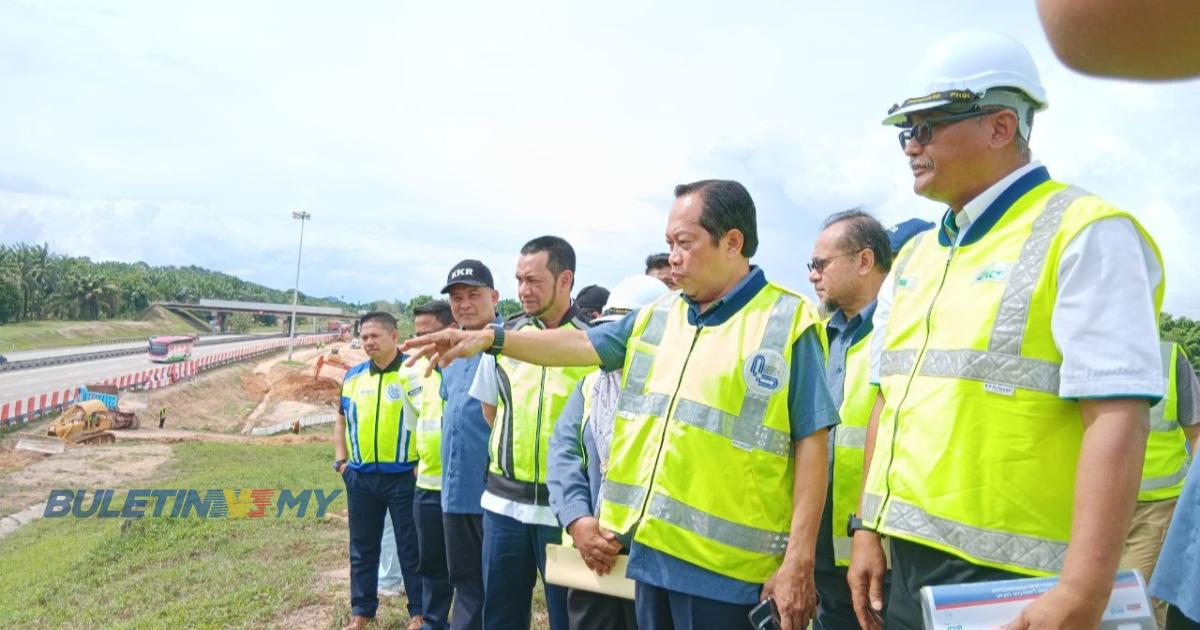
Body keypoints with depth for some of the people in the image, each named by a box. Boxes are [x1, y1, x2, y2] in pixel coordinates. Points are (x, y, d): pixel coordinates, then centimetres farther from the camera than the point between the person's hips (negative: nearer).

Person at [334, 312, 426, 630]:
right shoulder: (353, 376, 9)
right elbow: (341, 421, 21)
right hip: (360, 477, 5)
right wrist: (340, 460, 11)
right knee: (362, 547, 14)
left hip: (404, 477, -5)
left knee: (411, 548, 5)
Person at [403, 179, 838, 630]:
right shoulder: (658, 316, 11)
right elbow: (583, 344, 17)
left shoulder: (787, 323, -8)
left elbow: (811, 443, -11)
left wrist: (799, 562, -15)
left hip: (721, 564, -6)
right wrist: (490, 338, 8)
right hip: (651, 545, 7)